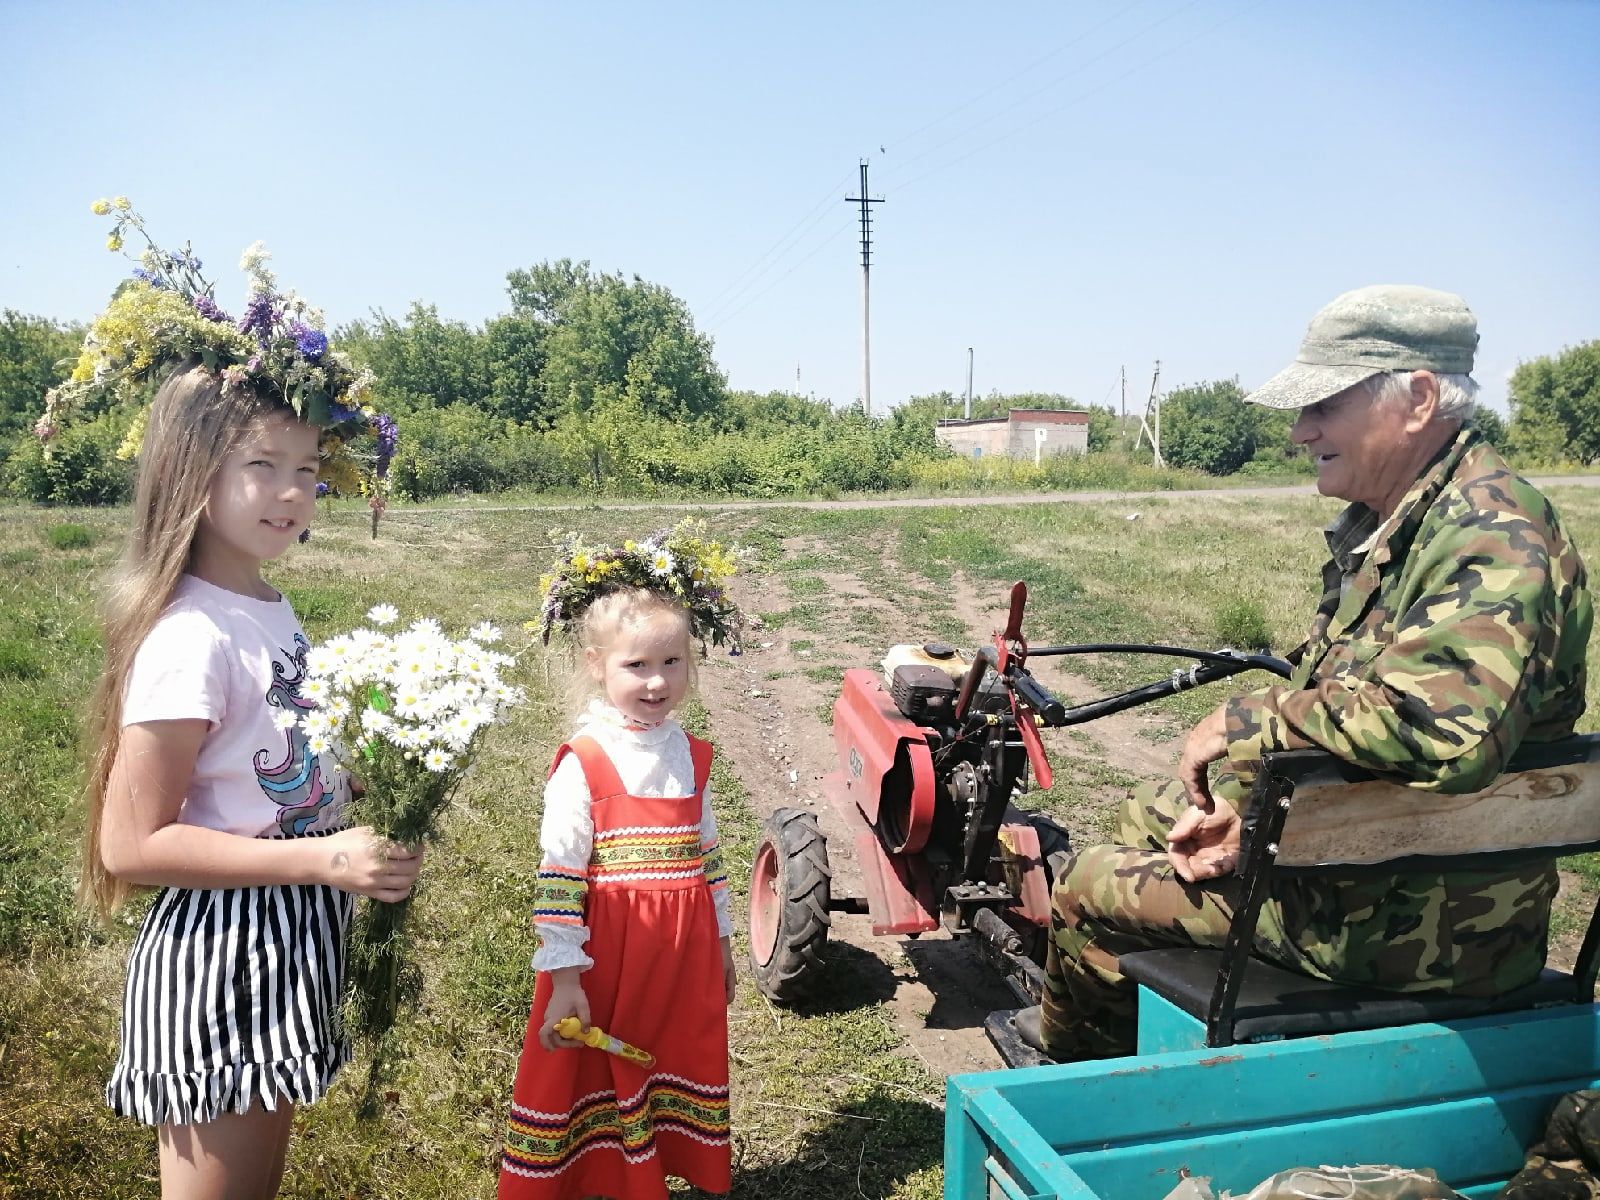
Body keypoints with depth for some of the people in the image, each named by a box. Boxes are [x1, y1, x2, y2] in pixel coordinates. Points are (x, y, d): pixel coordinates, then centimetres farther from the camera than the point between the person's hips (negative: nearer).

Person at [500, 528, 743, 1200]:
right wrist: (564, 977, -15)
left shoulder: (691, 758, 4)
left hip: (686, 954, 6)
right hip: (605, 954, -5)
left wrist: (720, 941, 16)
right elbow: (559, 879, -14)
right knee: (596, 1087, 9)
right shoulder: (582, 764, -14)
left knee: (674, 1077, 17)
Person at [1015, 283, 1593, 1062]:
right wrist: (1244, 805, 1)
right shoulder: (1381, 526, 8)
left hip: (1413, 915, -10)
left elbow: (1433, 727, -41)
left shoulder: (1492, 540, -24)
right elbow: (1323, 695, 14)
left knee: (1088, 889, -3)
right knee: (1145, 820, 23)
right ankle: (1084, 1024, 44)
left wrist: (1243, 721, -26)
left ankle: (1076, 1062, 30)